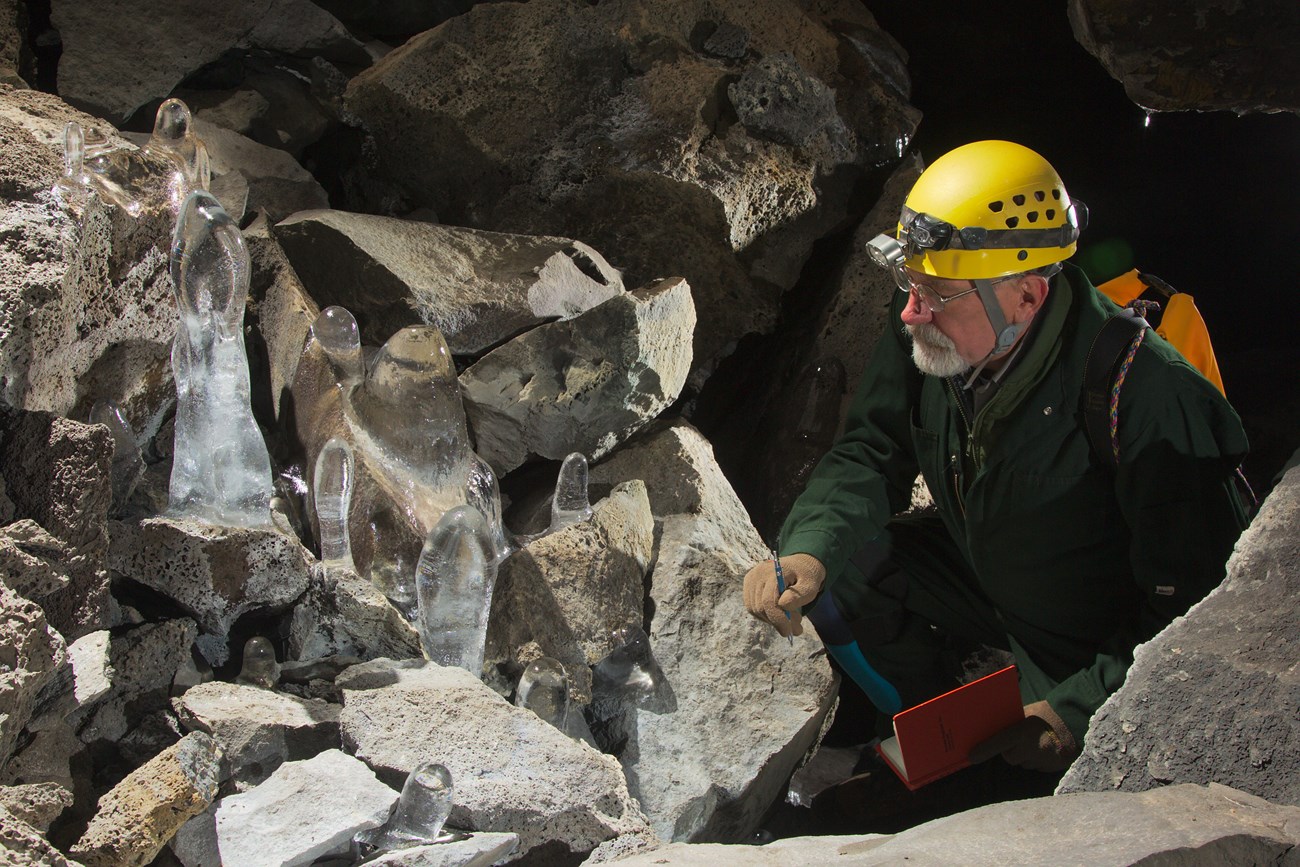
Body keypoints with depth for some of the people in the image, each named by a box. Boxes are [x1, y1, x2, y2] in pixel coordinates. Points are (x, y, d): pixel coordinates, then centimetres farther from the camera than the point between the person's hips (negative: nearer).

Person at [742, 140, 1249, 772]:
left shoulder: (1149, 399, -36)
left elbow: (1194, 602, -27)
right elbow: (870, 454, -8)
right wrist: (808, 552, -28)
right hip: (984, 581, 6)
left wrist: (1077, 711, -27)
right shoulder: (923, 335, -19)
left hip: (1107, 645, -5)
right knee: (831, 569, -10)